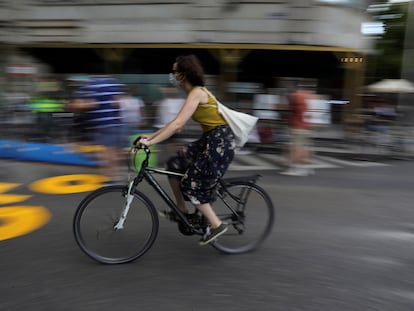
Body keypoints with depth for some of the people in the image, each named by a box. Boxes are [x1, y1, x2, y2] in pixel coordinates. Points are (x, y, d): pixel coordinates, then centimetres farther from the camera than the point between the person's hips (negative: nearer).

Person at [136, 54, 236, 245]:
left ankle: (217, 225, 5)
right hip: (210, 139, 9)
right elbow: (177, 123, 14)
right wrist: (152, 136, 10)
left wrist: (151, 142, -25)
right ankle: (182, 210, 22)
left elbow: (177, 124, -25)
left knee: (192, 185, -5)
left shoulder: (196, 93, -16)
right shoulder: (195, 92, 13)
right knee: (174, 166, 10)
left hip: (220, 141, -9)